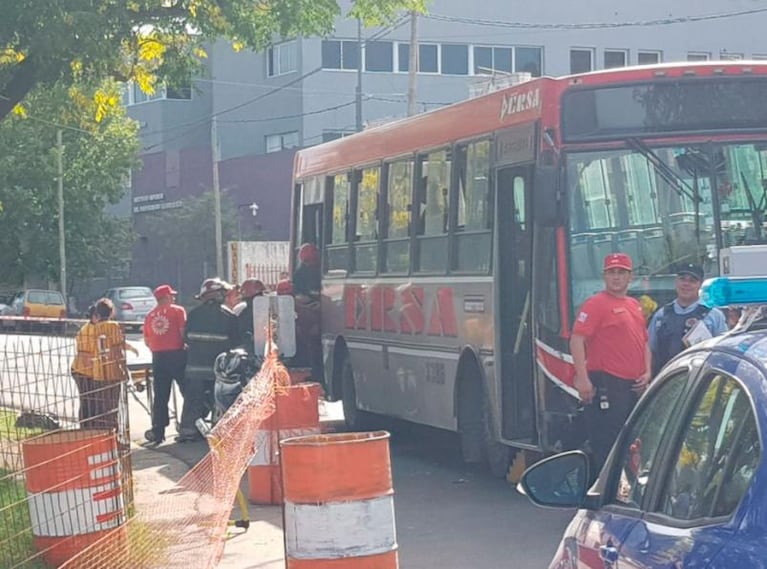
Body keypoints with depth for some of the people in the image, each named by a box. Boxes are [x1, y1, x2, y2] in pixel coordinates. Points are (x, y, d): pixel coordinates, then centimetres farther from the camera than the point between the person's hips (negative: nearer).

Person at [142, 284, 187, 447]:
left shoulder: (150, 316, 11)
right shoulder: (178, 311, -3)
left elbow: (147, 341, 11)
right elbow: (183, 332, -10)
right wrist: (186, 346, 3)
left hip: (158, 358, 4)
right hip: (177, 354, -4)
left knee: (160, 396, 6)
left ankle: (157, 432, 4)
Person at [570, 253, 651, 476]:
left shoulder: (634, 305, 18)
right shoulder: (596, 303, -8)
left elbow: (644, 341, 26)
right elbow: (577, 340, -16)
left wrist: (647, 372, 11)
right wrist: (582, 378, -23)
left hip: (634, 386, 9)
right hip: (607, 386, -9)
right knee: (606, 446, -9)